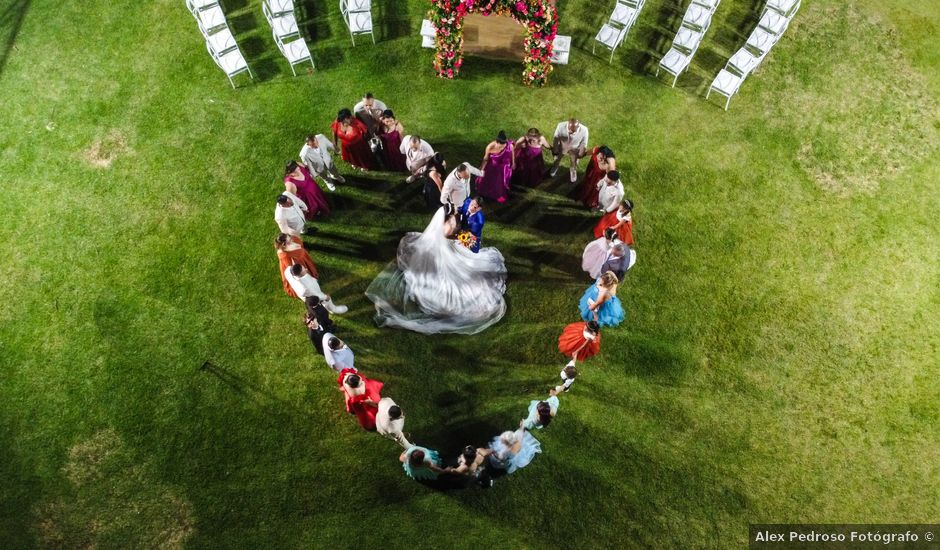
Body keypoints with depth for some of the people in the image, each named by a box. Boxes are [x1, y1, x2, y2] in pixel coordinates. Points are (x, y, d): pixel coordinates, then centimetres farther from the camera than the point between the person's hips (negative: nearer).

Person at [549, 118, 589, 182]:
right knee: (556, 159, 28)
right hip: (562, 147, 0)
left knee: (574, 163, 26)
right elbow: (556, 139, -19)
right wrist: (555, 150, -7)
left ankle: (574, 172, 61)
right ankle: (554, 168, 64)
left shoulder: (584, 130, -39)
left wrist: (580, 154, -4)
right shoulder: (561, 126, -39)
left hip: (574, 149, 0)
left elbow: (584, 143, -18)